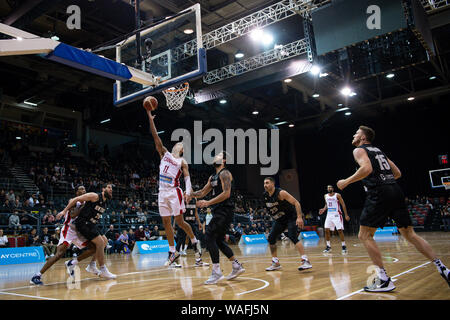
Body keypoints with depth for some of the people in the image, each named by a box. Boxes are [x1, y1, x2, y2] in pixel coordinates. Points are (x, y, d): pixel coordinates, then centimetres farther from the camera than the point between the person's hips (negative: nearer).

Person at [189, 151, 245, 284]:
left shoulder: (225, 173, -10)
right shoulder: (213, 177, 19)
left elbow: (226, 193, -21)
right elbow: (203, 192, 24)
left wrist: (208, 202, -25)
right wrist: (192, 194, 3)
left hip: (225, 211, -10)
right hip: (219, 212, 10)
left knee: (209, 236, -14)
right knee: (218, 240, 13)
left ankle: (217, 272, -11)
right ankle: (237, 266, 23)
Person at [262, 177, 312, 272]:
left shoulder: (280, 193, -24)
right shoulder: (265, 196, -4)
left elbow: (296, 202, -25)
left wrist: (299, 217, -33)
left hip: (291, 217, -8)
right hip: (280, 219, 8)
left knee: (292, 236, -26)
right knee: (271, 238, 2)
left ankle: (305, 261, -24)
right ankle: (276, 263, 14)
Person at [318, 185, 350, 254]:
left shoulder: (337, 195, -7)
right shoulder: (325, 196, 8)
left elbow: (343, 205, -6)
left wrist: (346, 215, -11)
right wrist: (323, 209, 2)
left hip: (337, 215, -5)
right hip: (329, 215, 5)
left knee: (340, 230, -9)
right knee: (326, 230, -2)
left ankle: (344, 246, 1)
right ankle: (328, 246, 9)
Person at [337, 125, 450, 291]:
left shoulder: (359, 150, 4)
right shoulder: (379, 151, 27)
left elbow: (367, 168, -17)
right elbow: (397, 173, 26)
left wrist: (346, 182, -9)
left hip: (379, 194, -8)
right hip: (396, 191, 8)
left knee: (364, 235, 0)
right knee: (410, 234, 14)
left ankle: (383, 280, -5)